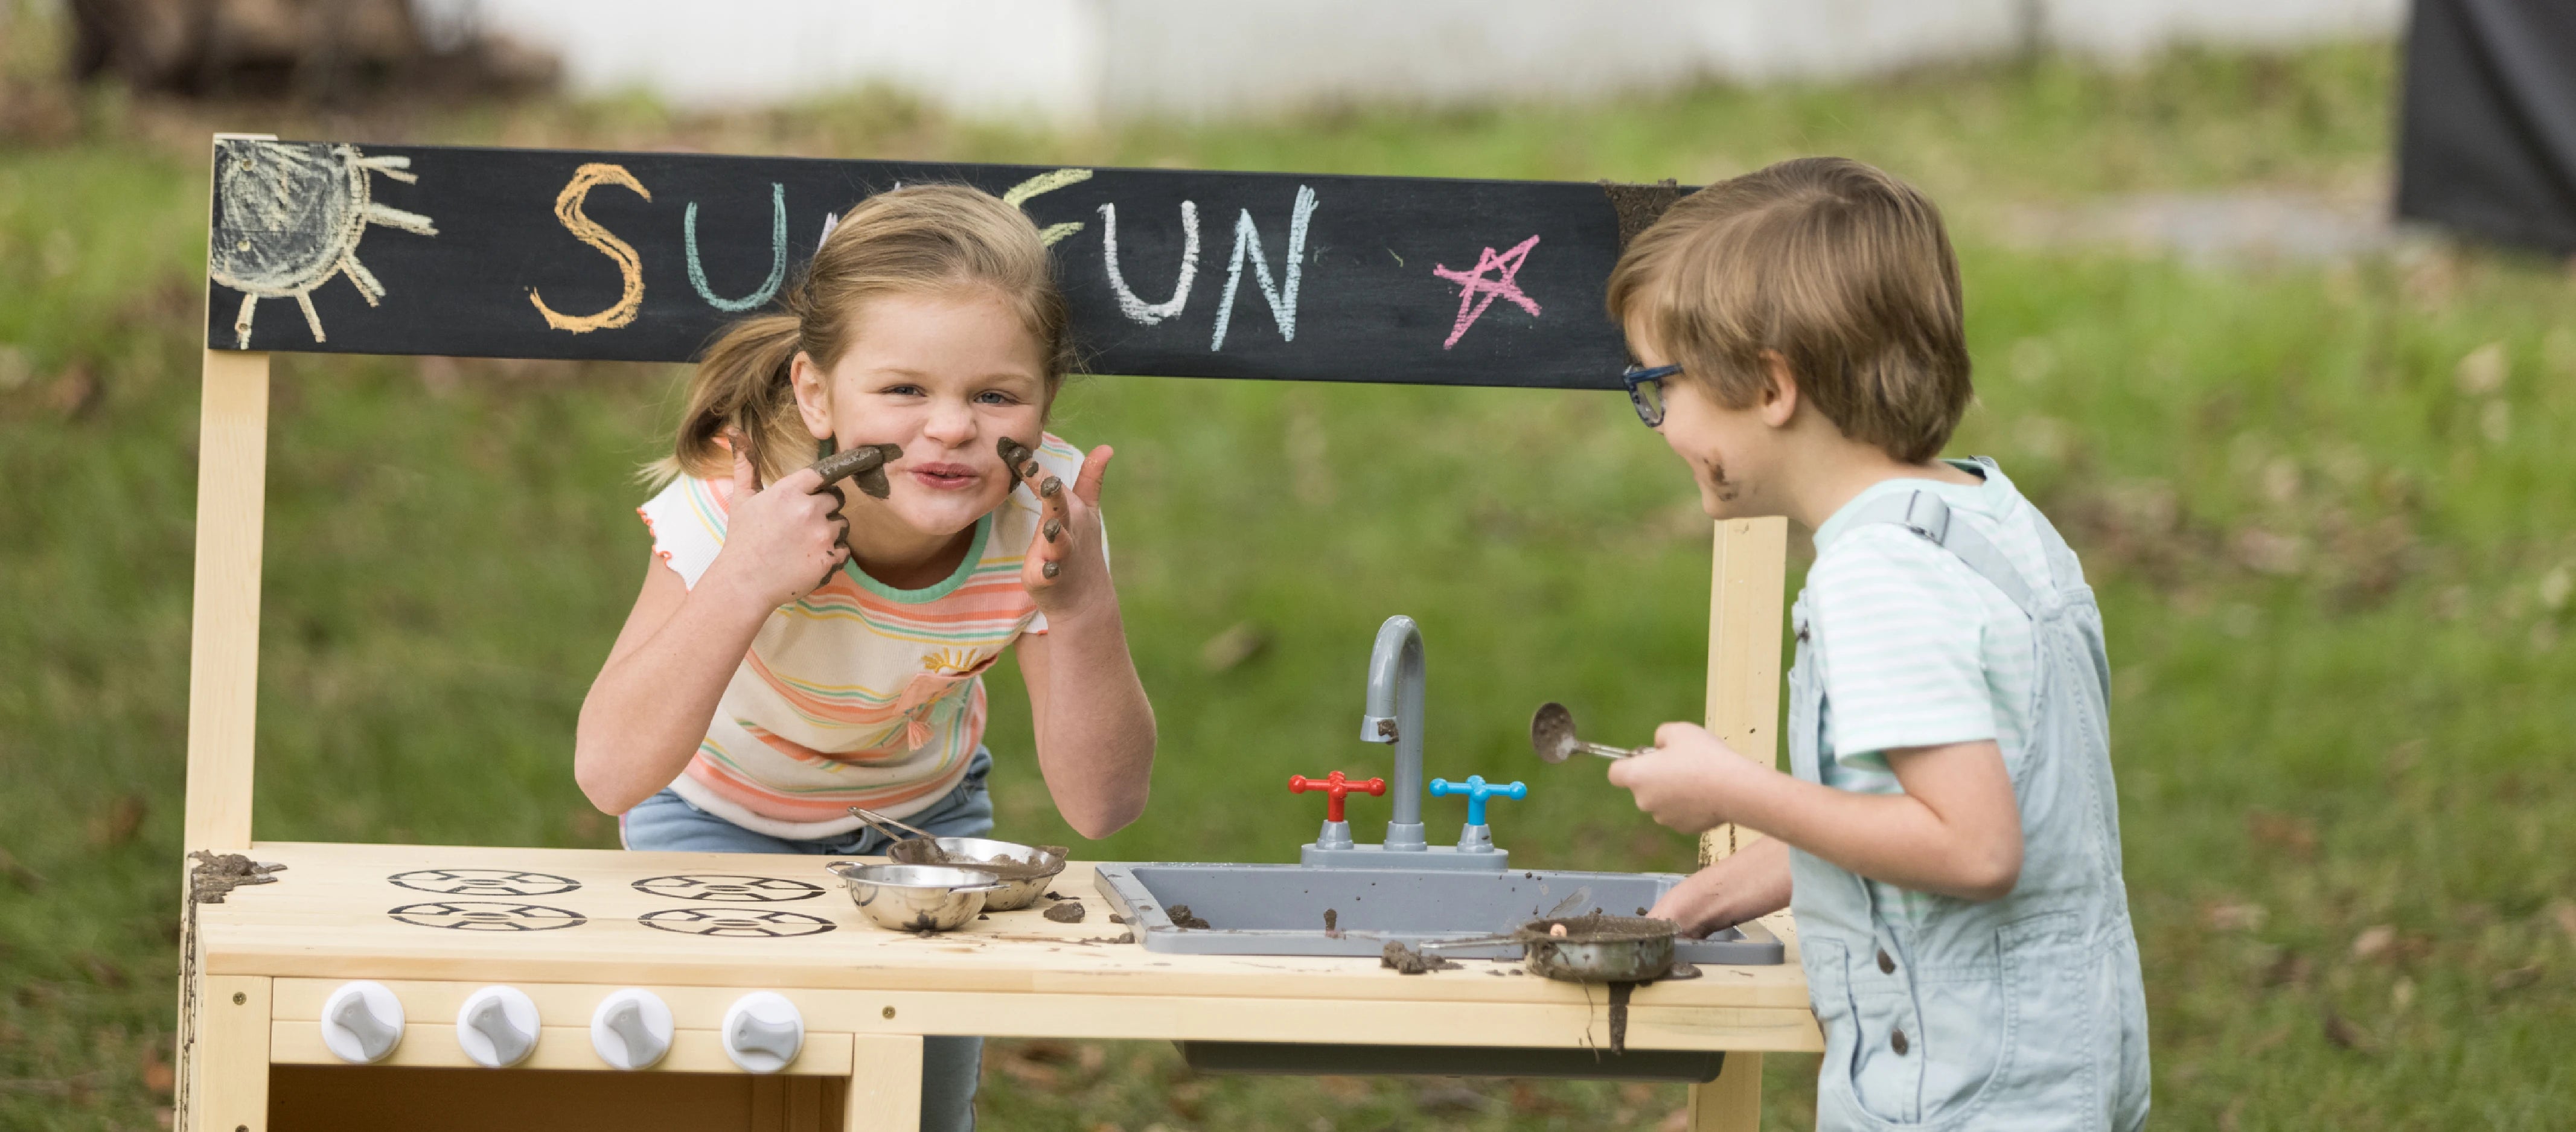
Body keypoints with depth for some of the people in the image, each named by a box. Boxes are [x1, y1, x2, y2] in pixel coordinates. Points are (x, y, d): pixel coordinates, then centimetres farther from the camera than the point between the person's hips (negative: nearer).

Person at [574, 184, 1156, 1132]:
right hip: (722, 817, -2)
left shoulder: (1040, 518, -29)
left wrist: (1084, 608, -43)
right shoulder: (739, 510, -36)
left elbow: (1099, 805, -27)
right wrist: (740, 586, -53)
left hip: (925, 808, 3)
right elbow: (610, 776, -41)